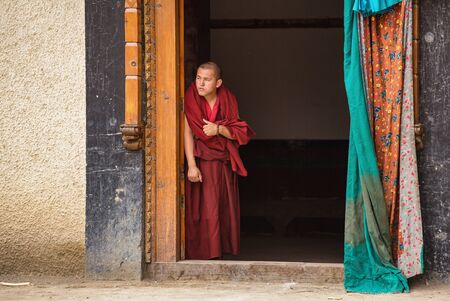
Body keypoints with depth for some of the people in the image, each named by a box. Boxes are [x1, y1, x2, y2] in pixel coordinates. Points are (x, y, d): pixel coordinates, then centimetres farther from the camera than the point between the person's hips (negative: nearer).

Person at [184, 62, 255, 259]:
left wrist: (219, 129, -17)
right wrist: (191, 166, -21)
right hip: (201, 160, -3)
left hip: (223, 163, 4)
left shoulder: (227, 100, 1)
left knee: (223, 209, 5)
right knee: (203, 209, -7)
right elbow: (187, 133, -13)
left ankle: (223, 250, 13)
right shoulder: (191, 100, -8)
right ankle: (204, 252, -4)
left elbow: (239, 133, 3)